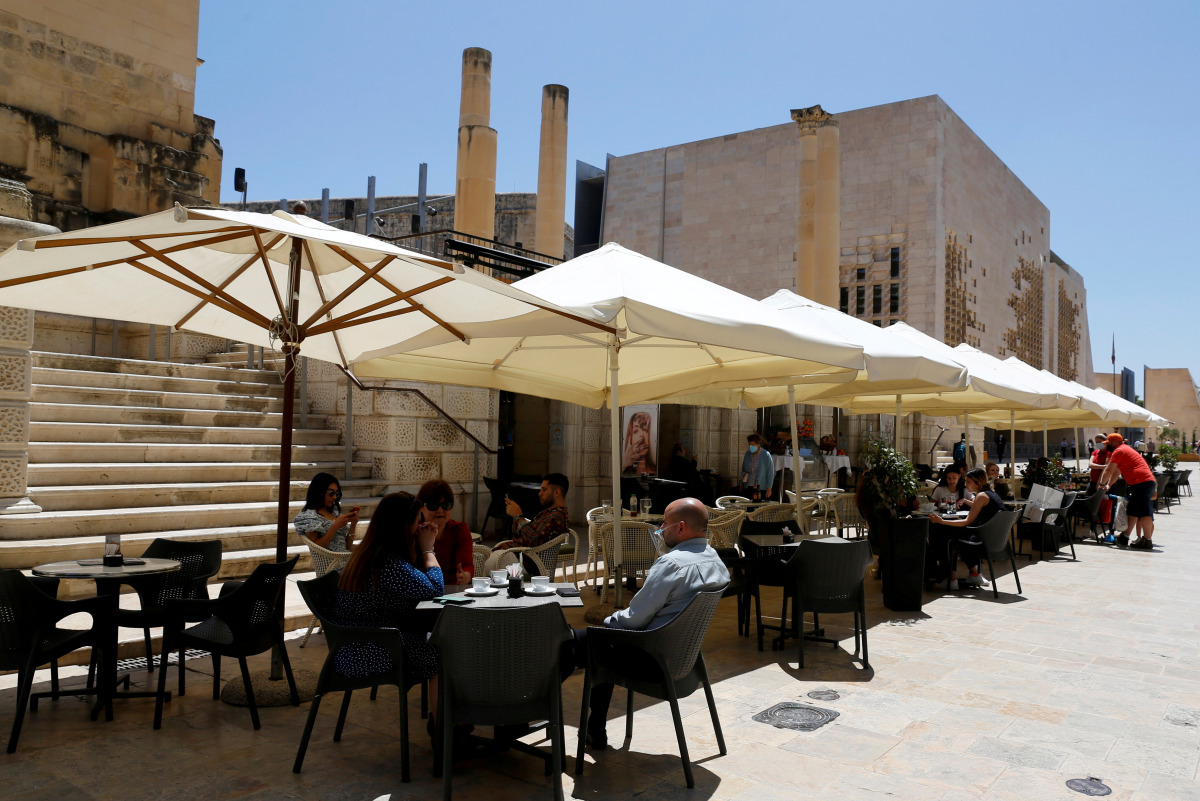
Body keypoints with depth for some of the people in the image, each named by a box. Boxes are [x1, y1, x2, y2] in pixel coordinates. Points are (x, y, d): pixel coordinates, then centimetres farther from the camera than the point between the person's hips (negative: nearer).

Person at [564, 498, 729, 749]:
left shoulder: (671, 563, -24)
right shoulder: (717, 563, 3)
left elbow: (635, 619, -19)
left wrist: (611, 619, 1)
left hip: (652, 658, -9)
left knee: (571, 642, 4)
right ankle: (596, 731, 33)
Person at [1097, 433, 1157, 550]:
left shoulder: (1118, 451, -4)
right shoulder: (1125, 449, 28)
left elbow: (1109, 470, -5)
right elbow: (1116, 472, 33)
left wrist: (1102, 484, 7)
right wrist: (1108, 486, 32)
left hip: (1141, 482, -10)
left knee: (1143, 512, -13)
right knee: (1132, 511, 14)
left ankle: (1147, 541, -16)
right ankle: (1125, 537, 20)